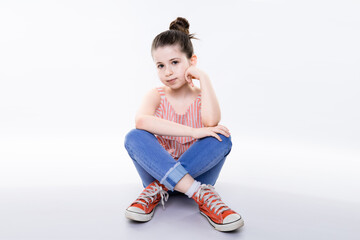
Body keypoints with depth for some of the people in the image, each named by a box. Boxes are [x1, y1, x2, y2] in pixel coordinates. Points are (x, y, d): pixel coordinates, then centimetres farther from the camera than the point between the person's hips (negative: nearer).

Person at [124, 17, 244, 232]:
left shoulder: (202, 95, 0)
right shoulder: (156, 96, 0)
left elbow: (211, 121, -27)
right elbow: (141, 120, -26)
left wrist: (203, 77, -16)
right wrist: (192, 132, -33)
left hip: (198, 171, 0)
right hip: (160, 169, 1)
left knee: (222, 138, -26)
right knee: (134, 137, -26)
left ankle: (158, 190, -27)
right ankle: (202, 195, -36)